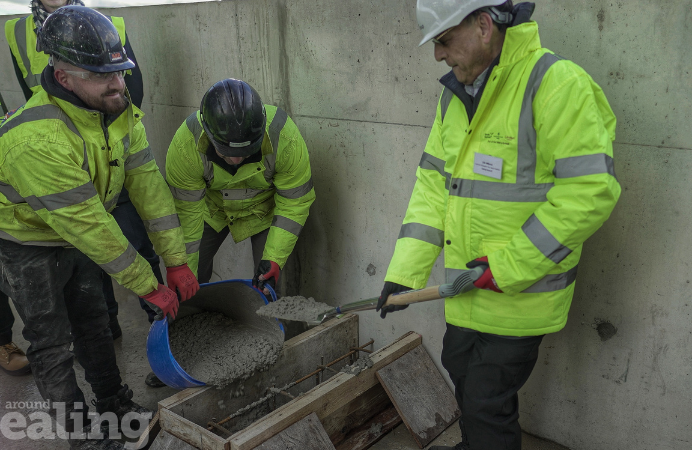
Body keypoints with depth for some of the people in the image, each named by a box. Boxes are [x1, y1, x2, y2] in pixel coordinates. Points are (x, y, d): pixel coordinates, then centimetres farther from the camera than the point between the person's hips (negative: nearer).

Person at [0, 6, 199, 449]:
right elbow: (90, 227, -34)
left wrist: (177, 261, -14)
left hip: (77, 233, 7)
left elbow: (148, 183, -13)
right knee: (52, 342, 4)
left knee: (93, 321, 19)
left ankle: (115, 403, 38)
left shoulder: (120, 110, -15)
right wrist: (150, 287, -26)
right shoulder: (38, 139, -39)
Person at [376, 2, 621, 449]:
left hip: (519, 294, -8)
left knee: (488, 401, 2)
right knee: (462, 370, 26)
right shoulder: (456, 94, 6)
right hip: (467, 286, 8)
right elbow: (433, 183, 5)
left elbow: (591, 190, -24)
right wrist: (404, 271, -1)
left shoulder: (556, 84, -19)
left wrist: (509, 266, -23)